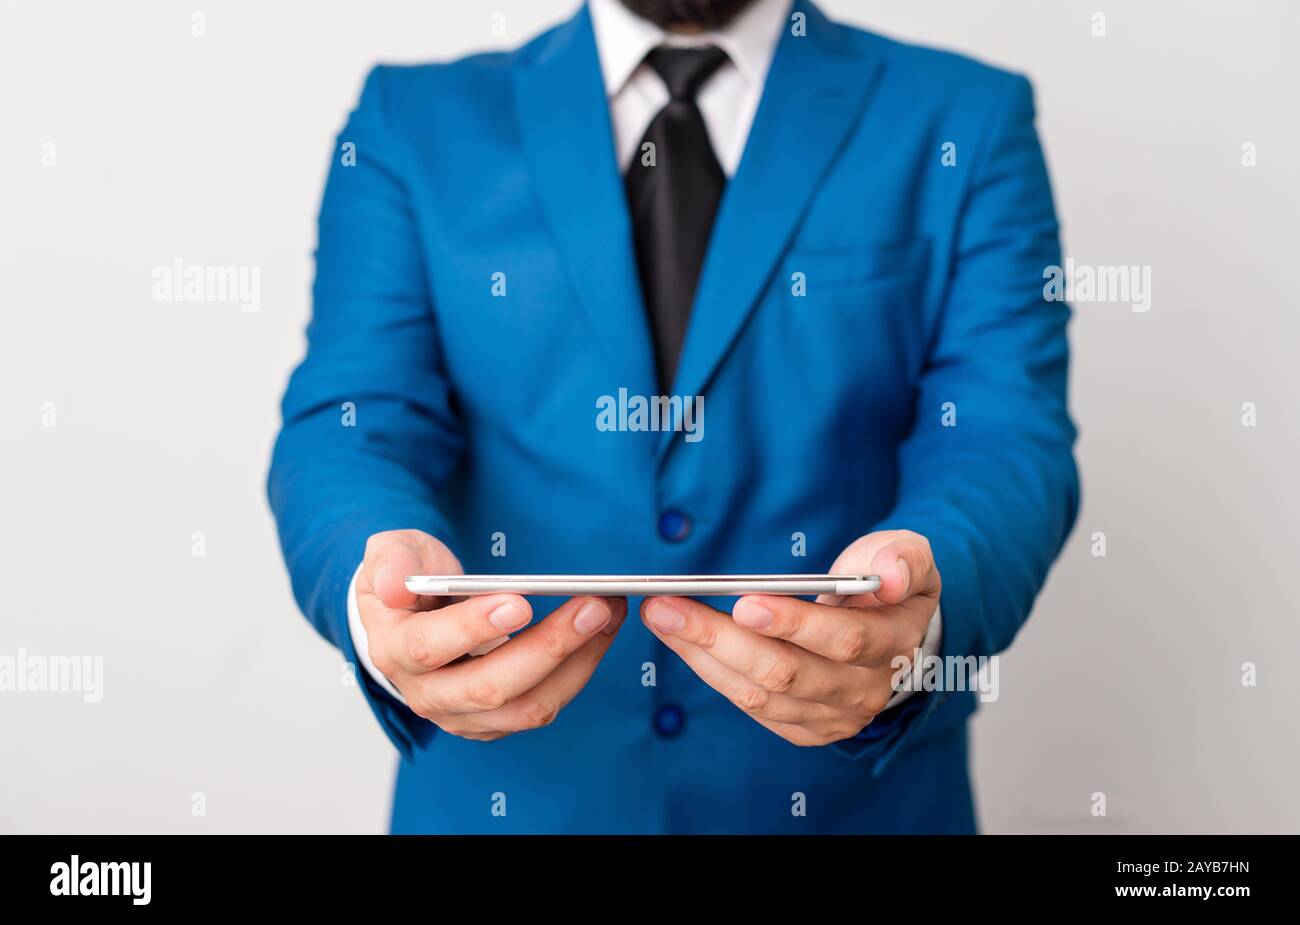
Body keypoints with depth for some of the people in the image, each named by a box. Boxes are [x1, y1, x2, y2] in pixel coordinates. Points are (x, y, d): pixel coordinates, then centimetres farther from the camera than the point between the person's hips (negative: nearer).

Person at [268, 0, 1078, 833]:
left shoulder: (968, 122, -2)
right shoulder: (412, 120, 1)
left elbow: (1003, 445, -12)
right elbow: (354, 431, -9)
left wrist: (914, 616, -33)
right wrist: (380, 598, -31)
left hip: (850, 790, 0)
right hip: (513, 793, 1)